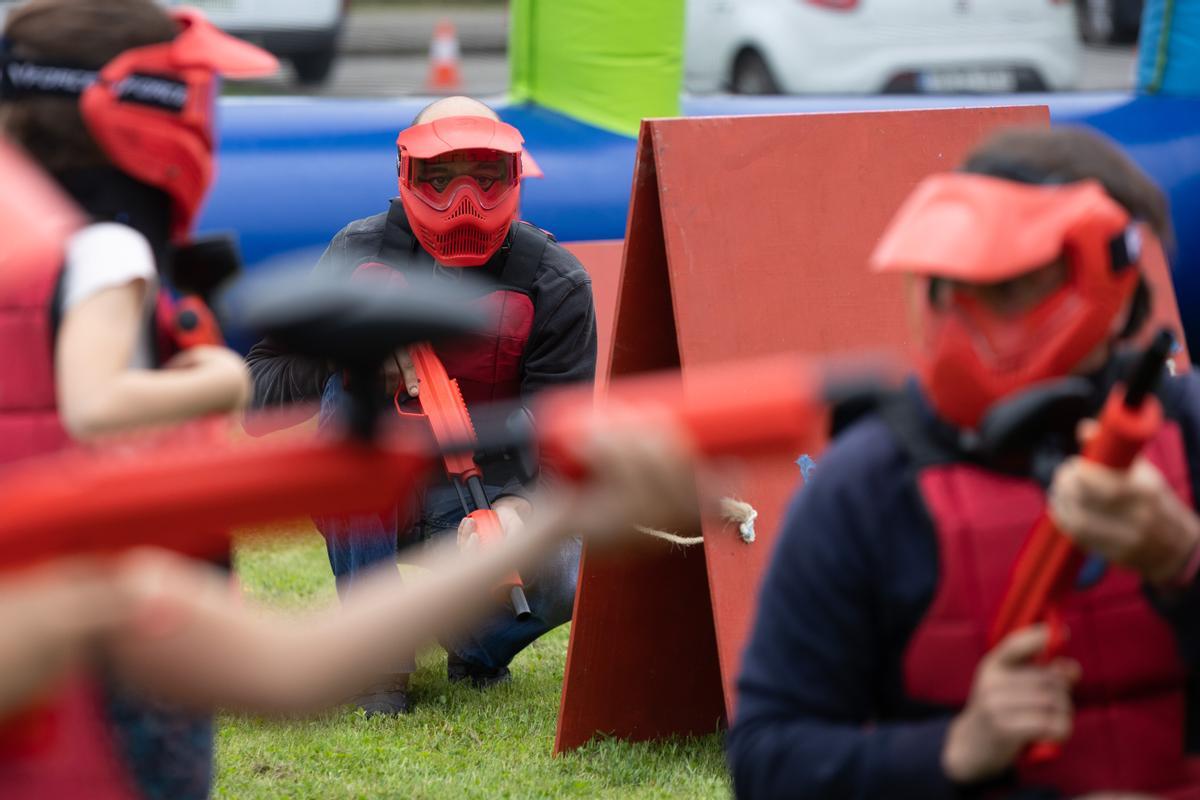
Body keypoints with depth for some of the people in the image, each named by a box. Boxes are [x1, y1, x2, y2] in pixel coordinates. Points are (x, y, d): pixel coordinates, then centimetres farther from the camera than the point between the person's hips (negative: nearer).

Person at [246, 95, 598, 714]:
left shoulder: (553, 284, -9)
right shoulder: (361, 256, -8)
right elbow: (257, 391, -13)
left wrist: (519, 506, -38)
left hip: (485, 492, -1)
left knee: (563, 576, -32)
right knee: (352, 389, -31)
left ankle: (474, 647, 9)